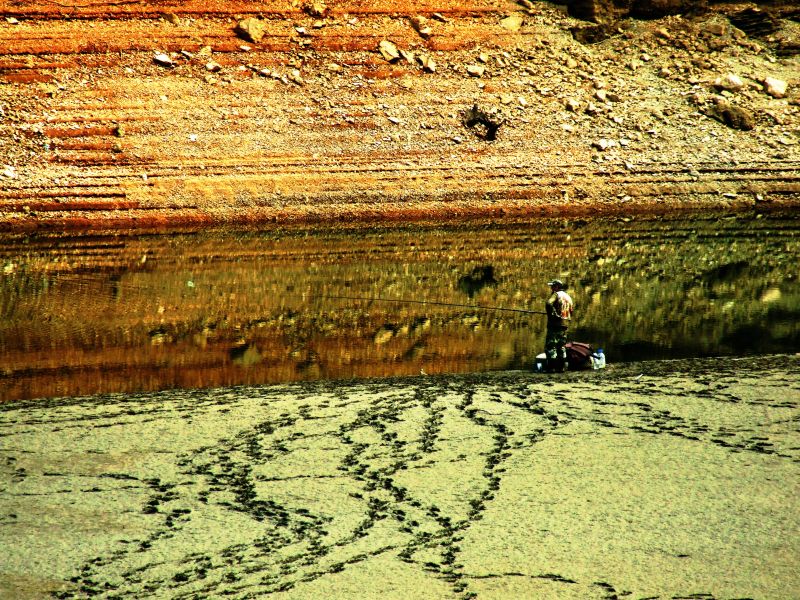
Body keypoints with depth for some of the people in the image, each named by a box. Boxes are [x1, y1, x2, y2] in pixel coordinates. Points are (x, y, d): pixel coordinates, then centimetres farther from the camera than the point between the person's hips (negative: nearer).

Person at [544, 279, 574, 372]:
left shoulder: (556, 294, -8)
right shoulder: (568, 297, 17)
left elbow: (548, 304, -25)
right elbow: (571, 311, 20)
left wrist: (551, 315, -14)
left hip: (555, 323, -8)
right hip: (565, 324, 8)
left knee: (550, 345, -5)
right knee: (561, 346, 13)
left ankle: (551, 367, -11)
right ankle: (562, 367, 11)